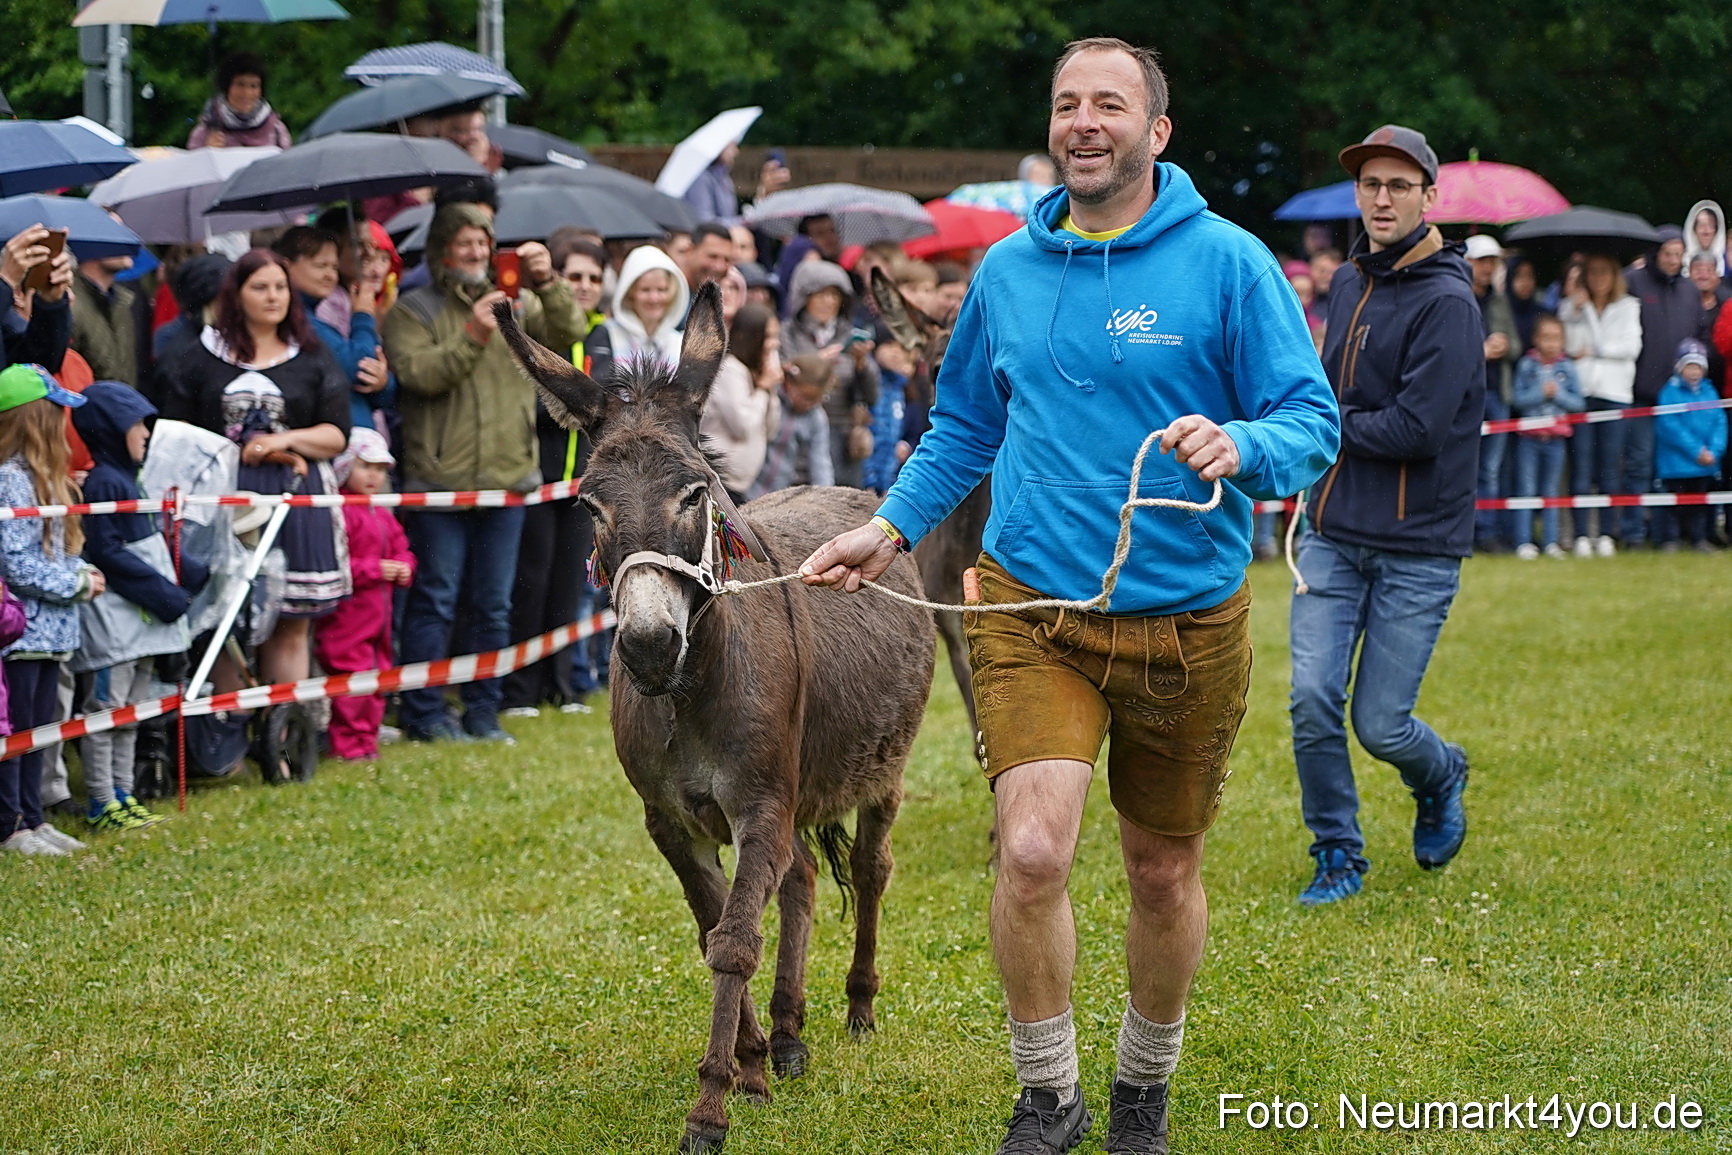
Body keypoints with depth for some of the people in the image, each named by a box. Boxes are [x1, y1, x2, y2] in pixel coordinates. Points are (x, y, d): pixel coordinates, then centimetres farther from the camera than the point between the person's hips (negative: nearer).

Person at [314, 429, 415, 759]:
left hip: (379, 614, 9)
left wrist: (403, 568, 1)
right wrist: (374, 570, -20)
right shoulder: (339, 512, -14)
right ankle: (348, 743, -1)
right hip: (348, 615, -9)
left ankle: (367, 739, 22)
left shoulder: (383, 515, 16)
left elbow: (401, 549, 24)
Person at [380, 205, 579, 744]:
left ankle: (483, 711, 17)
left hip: (507, 477, 4)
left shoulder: (517, 303, 14)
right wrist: (473, 335, -20)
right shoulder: (413, 310, 2)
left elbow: (567, 334, -1)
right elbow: (418, 374, -13)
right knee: (435, 600, -3)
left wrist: (549, 284, -16)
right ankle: (423, 714, 4)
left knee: (493, 604, 9)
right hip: (439, 478, -4)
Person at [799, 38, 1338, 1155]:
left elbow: (1314, 421, -8)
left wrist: (1240, 447, -29)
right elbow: (965, 428, 20)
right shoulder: (1007, 270, 6)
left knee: (1165, 874, 13)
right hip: (1032, 608, 1)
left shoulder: (1228, 261, -6)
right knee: (1033, 851, -17)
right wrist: (890, 529, 9)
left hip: (1187, 618, -1)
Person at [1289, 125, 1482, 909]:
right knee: (1312, 700, -7)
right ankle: (1337, 856, 12)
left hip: (1418, 548, -5)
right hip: (1335, 534, 5)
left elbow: (1417, 430, -19)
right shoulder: (1349, 283, 10)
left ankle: (1441, 779, 32)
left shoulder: (1447, 301, -12)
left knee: (1380, 724, -2)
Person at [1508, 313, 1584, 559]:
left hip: (1556, 439, 2)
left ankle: (1551, 542, 13)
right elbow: (1519, 398, -10)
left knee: (1551, 492, 9)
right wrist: (1541, 393, -19)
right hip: (1529, 437, -2)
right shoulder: (1526, 365, -3)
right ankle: (1523, 542, 1)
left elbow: (1578, 403, -1)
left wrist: (1558, 394, -16)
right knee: (1526, 490, -1)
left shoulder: (1567, 367, 2)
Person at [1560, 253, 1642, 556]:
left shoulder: (1628, 307, 13)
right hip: (1580, 391, 0)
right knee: (1581, 465, -6)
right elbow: (1570, 346, -2)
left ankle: (1606, 534, 3)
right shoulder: (1571, 305, 11)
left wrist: (1593, 351, -2)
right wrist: (1577, 309, -8)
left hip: (1614, 391, 0)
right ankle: (1581, 536, -4)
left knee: (1610, 466, -2)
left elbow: (1631, 346, 2)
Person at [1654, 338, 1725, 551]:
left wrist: (1714, 451, -12)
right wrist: (1696, 451, -17)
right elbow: (1669, 426, -16)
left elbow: (1720, 422, 3)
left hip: (1706, 463, 4)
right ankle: (1670, 539, 12)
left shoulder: (1709, 392, 7)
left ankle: (1698, 538, 20)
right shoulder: (1670, 392, -9)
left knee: (1700, 501, 11)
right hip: (1677, 463, -4)